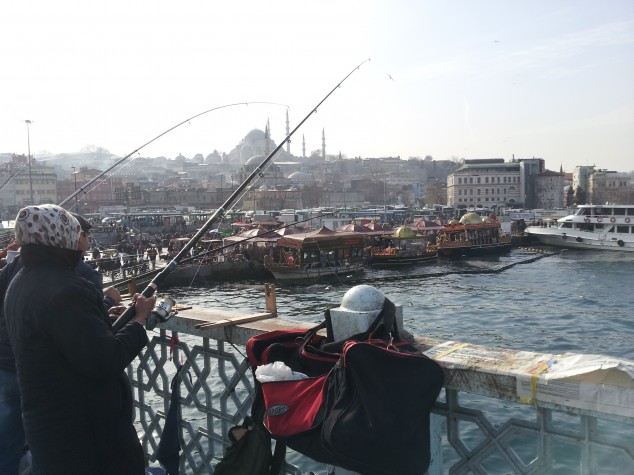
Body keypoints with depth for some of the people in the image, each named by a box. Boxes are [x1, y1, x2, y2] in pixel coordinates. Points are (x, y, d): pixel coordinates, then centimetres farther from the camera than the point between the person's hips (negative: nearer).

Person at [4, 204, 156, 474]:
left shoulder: (21, 283, 5)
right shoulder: (64, 291, -26)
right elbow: (106, 362, -26)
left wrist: (104, 316, 13)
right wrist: (140, 318, -15)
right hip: (83, 428, -9)